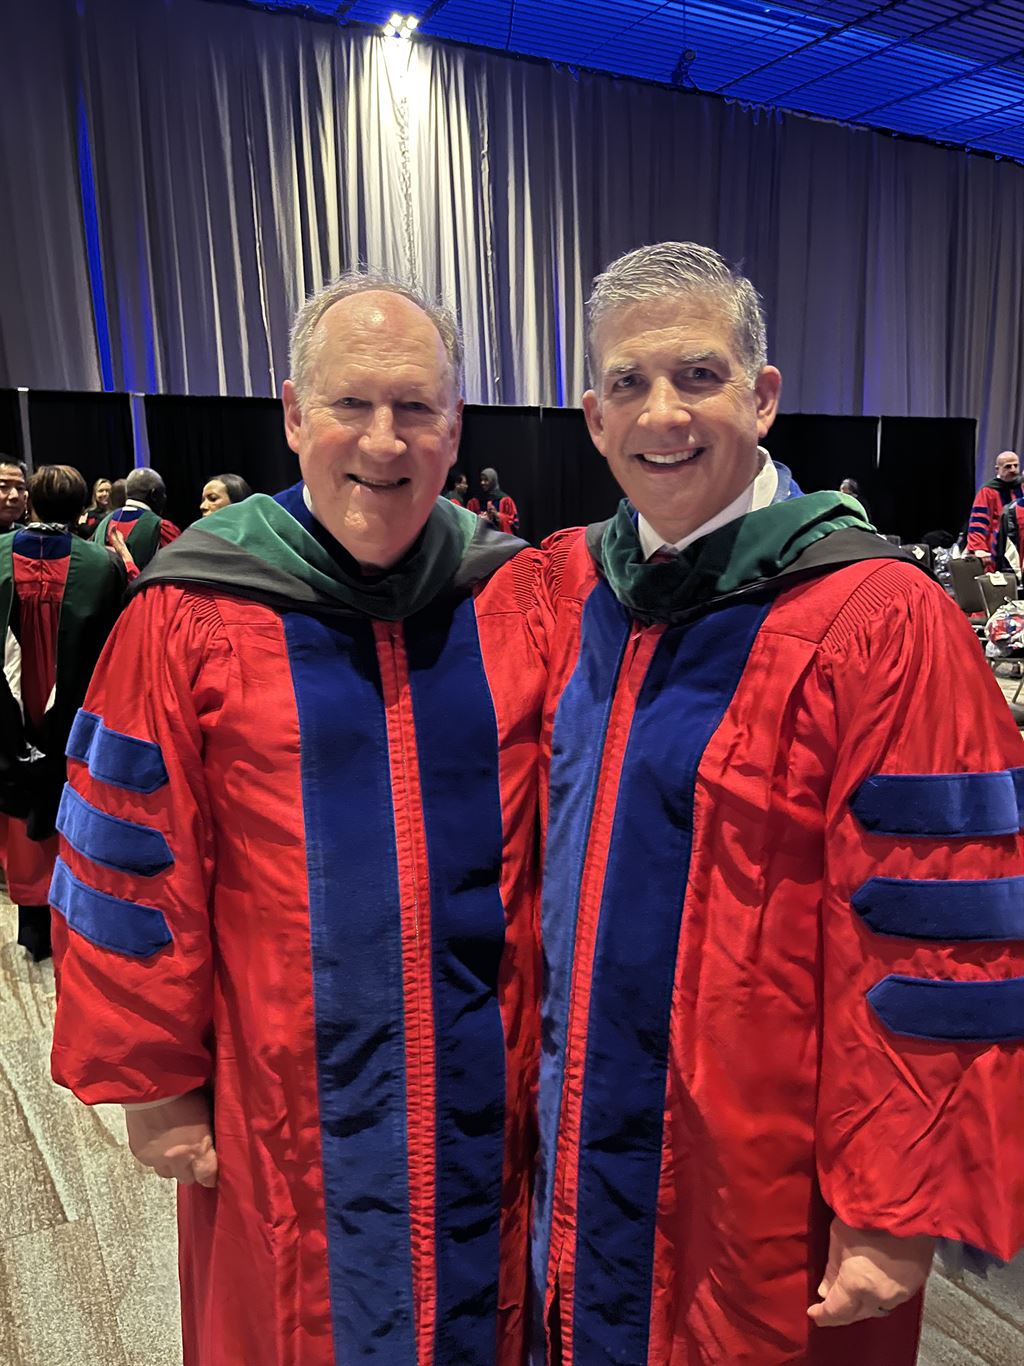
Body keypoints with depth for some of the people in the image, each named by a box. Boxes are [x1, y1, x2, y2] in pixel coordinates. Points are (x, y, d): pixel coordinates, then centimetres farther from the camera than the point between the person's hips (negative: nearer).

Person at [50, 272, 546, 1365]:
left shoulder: (516, 601, -6)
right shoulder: (193, 616, -12)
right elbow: (137, 871, -7)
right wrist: (154, 1085, -2)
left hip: (489, 1083, 2)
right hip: (289, 1092, -1)